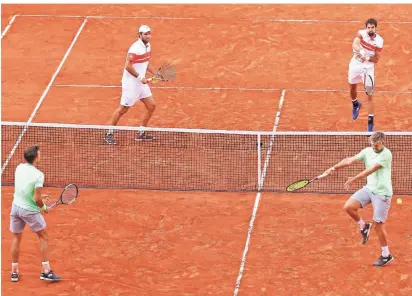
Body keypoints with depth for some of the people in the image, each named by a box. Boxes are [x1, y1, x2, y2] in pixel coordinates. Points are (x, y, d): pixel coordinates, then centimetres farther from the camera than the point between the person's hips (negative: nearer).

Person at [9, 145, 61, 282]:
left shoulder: (19, 168, -3)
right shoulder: (38, 175, -22)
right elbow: (36, 200, -21)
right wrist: (45, 207, -1)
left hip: (16, 207, 5)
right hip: (30, 211, -5)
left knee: (16, 239, 18)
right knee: (44, 237, 11)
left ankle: (14, 272, 21)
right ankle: (46, 271, 9)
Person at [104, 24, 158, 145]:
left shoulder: (148, 46, 7)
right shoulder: (135, 48, -22)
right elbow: (128, 66, -24)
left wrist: (156, 73, 10)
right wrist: (140, 78, -21)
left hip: (141, 82, 9)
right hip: (131, 83, -9)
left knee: (151, 106, 8)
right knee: (123, 109, -1)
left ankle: (141, 134, 19)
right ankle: (109, 134, 13)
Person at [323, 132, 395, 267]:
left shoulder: (386, 154, -18)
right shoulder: (367, 151, 2)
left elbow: (371, 170, -24)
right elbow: (350, 160, -3)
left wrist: (354, 179, -28)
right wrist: (334, 167, -16)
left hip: (382, 193, -6)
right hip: (369, 188, 6)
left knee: (378, 225, -3)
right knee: (348, 206, -12)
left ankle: (386, 255, 13)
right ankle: (364, 226, 15)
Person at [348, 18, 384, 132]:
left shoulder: (379, 41, -14)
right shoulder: (361, 33, -14)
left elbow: (376, 59, -9)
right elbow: (355, 45, -32)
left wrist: (366, 58, -27)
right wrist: (361, 52, -51)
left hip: (368, 67, -2)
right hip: (355, 65, 2)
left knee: (369, 95, -8)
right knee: (352, 88, 22)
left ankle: (370, 122, -4)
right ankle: (355, 104, 56)